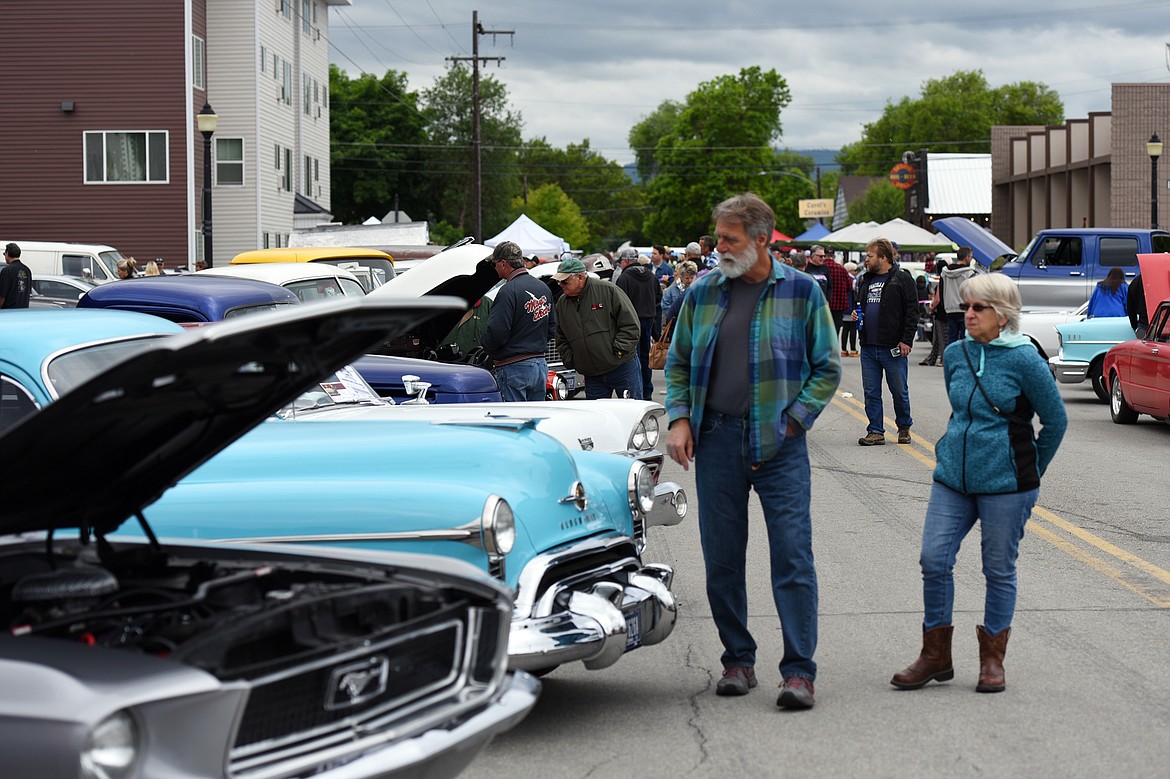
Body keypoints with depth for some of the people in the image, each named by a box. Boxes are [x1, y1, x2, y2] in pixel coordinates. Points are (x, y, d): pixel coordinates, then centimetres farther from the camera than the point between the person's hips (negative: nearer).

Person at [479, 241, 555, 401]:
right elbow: (551, 329, 19)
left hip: (514, 369, -8)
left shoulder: (509, 291, -16)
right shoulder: (543, 288, 13)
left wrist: (483, 342, 0)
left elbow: (496, 333, -20)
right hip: (540, 366, 8)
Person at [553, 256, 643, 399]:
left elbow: (631, 325, -8)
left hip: (623, 367, -4)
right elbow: (561, 340, 17)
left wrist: (618, 351, -13)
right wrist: (570, 361, 4)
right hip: (592, 376, 4)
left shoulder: (608, 290, -8)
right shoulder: (562, 304, 8)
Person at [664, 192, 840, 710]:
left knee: (792, 556, -6)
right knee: (722, 560, 8)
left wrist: (793, 420, -7)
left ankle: (798, 671, -2)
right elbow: (678, 363, 16)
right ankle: (738, 662, 20)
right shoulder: (702, 293, 8)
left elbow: (827, 368, 4)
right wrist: (679, 419, 1)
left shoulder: (801, 292, 0)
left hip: (779, 446, -3)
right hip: (716, 440, 3)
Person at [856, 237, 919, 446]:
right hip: (868, 347, 6)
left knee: (899, 391, 5)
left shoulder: (902, 279, -5)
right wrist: (856, 315, 10)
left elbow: (912, 311, -8)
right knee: (871, 392, 5)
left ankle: (904, 427, 21)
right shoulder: (864, 280, 16)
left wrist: (906, 340, -13)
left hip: (893, 346, -6)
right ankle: (876, 432, 11)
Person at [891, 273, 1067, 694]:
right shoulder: (955, 354, 6)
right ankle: (936, 656, 11)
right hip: (953, 477, 5)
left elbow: (1056, 420, -1)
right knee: (934, 560, -2)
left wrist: (1029, 470, 7)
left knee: (999, 569, 5)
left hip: (1004, 483, -5)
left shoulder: (1024, 359, -10)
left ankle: (992, 659, 19)